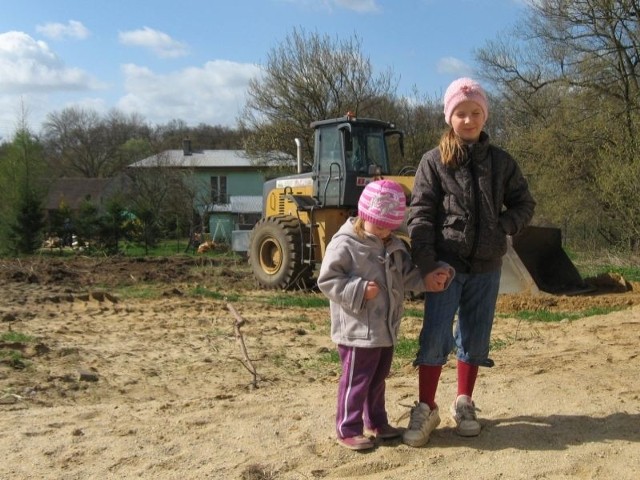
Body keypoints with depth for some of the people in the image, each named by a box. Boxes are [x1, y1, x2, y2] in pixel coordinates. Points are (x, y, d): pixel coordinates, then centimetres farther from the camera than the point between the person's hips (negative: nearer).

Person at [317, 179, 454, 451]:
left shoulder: (394, 246, 9)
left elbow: (408, 274, 13)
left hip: (386, 329, 8)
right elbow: (327, 281, -17)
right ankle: (347, 430, 14)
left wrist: (430, 278, -6)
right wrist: (359, 290, -25)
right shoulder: (344, 245, -16)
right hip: (358, 332, -8)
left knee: (378, 378, 21)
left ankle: (376, 421, 36)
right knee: (356, 380, 1)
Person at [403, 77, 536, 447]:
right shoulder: (435, 161, -2)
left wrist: (502, 228, -6)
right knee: (436, 336, -5)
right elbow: (420, 213, -7)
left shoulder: (501, 161, 6)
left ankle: (464, 404, 27)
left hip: (486, 266, 3)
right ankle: (426, 408, 8)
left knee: (475, 338, 11)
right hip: (446, 263, -3)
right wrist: (425, 262, -16)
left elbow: (525, 205, 13)